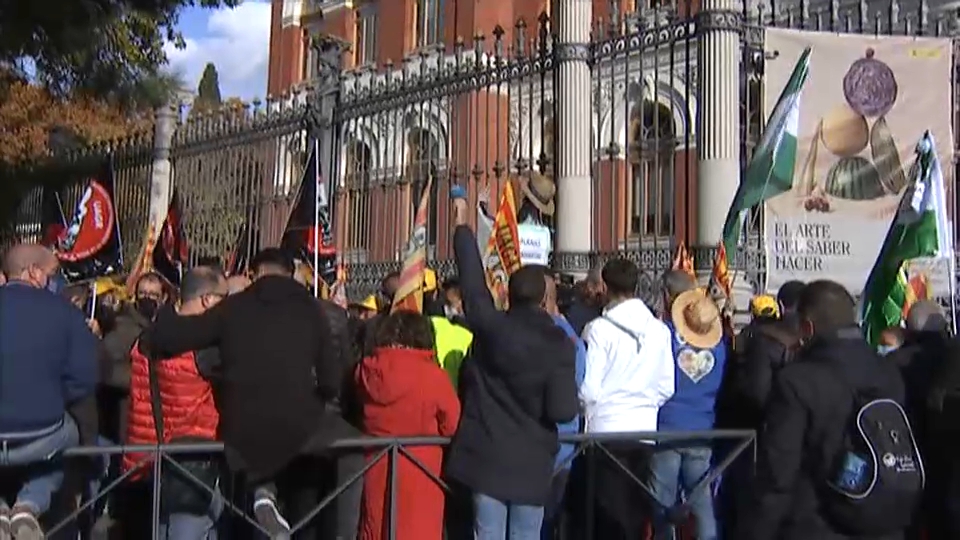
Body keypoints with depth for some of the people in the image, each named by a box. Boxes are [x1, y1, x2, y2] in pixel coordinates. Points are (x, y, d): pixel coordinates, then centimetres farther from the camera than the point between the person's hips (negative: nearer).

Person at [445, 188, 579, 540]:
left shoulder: (490, 328, -7)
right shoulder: (560, 344, -8)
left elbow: (472, 283, 7)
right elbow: (564, 411, -14)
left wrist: (462, 227, 17)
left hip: (488, 455, 0)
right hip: (533, 459, 0)